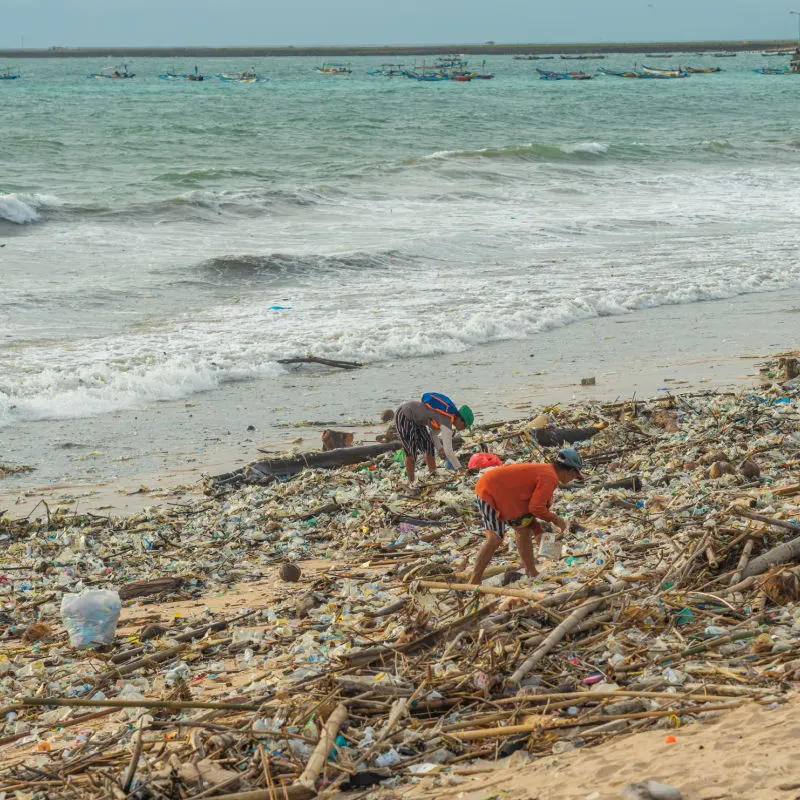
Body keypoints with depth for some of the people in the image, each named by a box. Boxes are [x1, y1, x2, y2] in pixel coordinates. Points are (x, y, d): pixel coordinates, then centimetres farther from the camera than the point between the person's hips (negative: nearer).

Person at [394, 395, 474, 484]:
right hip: (404, 416, -10)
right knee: (411, 451, -12)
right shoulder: (446, 422, -27)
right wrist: (460, 469, -24)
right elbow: (448, 451, -30)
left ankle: (433, 474, 21)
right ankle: (411, 483, -3)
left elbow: (434, 432, 14)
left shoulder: (447, 416, 1)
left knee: (428, 445, 11)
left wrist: (440, 449, 3)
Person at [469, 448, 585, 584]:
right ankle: (474, 581, -17)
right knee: (495, 538, -17)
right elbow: (536, 508, -23)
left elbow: (529, 505, 16)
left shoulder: (543, 471, 13)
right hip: (490, 492, -11)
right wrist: (555, 519, -7)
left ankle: (532, 575, 24)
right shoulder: (549, 477, -18)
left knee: (524, 531, 16)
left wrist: (538, 531, 10)